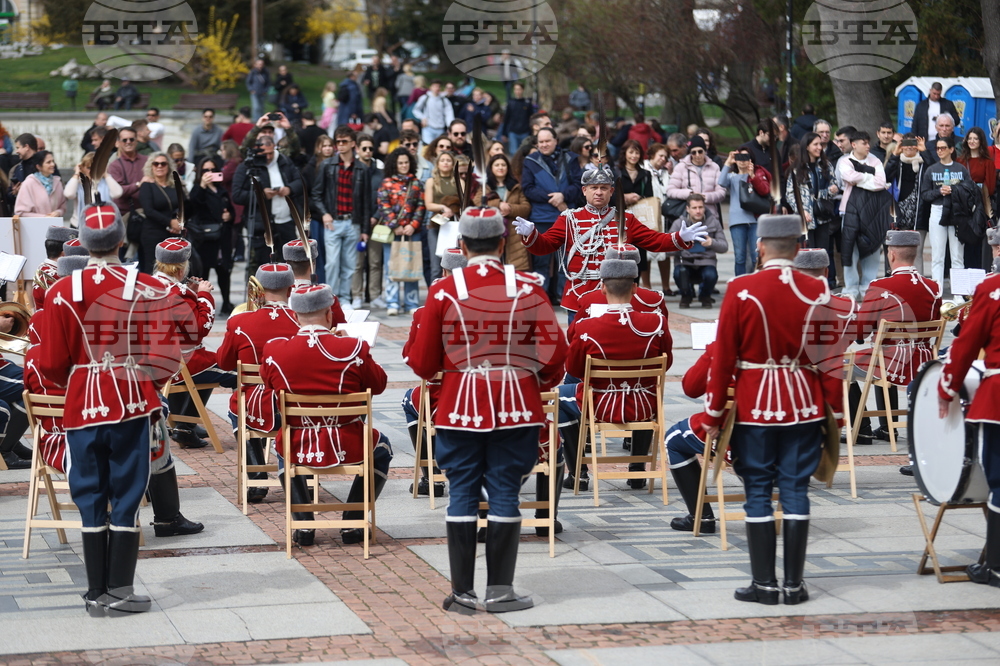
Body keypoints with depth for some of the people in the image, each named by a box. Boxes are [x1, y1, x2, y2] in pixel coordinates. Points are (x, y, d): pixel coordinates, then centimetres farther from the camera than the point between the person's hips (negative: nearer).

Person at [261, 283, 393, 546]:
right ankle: (353, 523, 24)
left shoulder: (274, 351, -11)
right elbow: (378, 385, 2)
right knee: (381, 447, 32)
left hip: (296, 448, 2)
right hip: (347, 447, -2)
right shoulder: (353, 348, -15)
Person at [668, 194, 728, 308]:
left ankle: (705, 297, 6)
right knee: (678, 273, -34)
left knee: (711, 275, -33)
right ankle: (686, 296, 4)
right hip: (685, 261, 0)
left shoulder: (713, 222, 4)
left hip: (706, 261, 0)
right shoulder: (679, 223, 2)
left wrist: (712, 243, -23)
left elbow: (724, 247, -1)